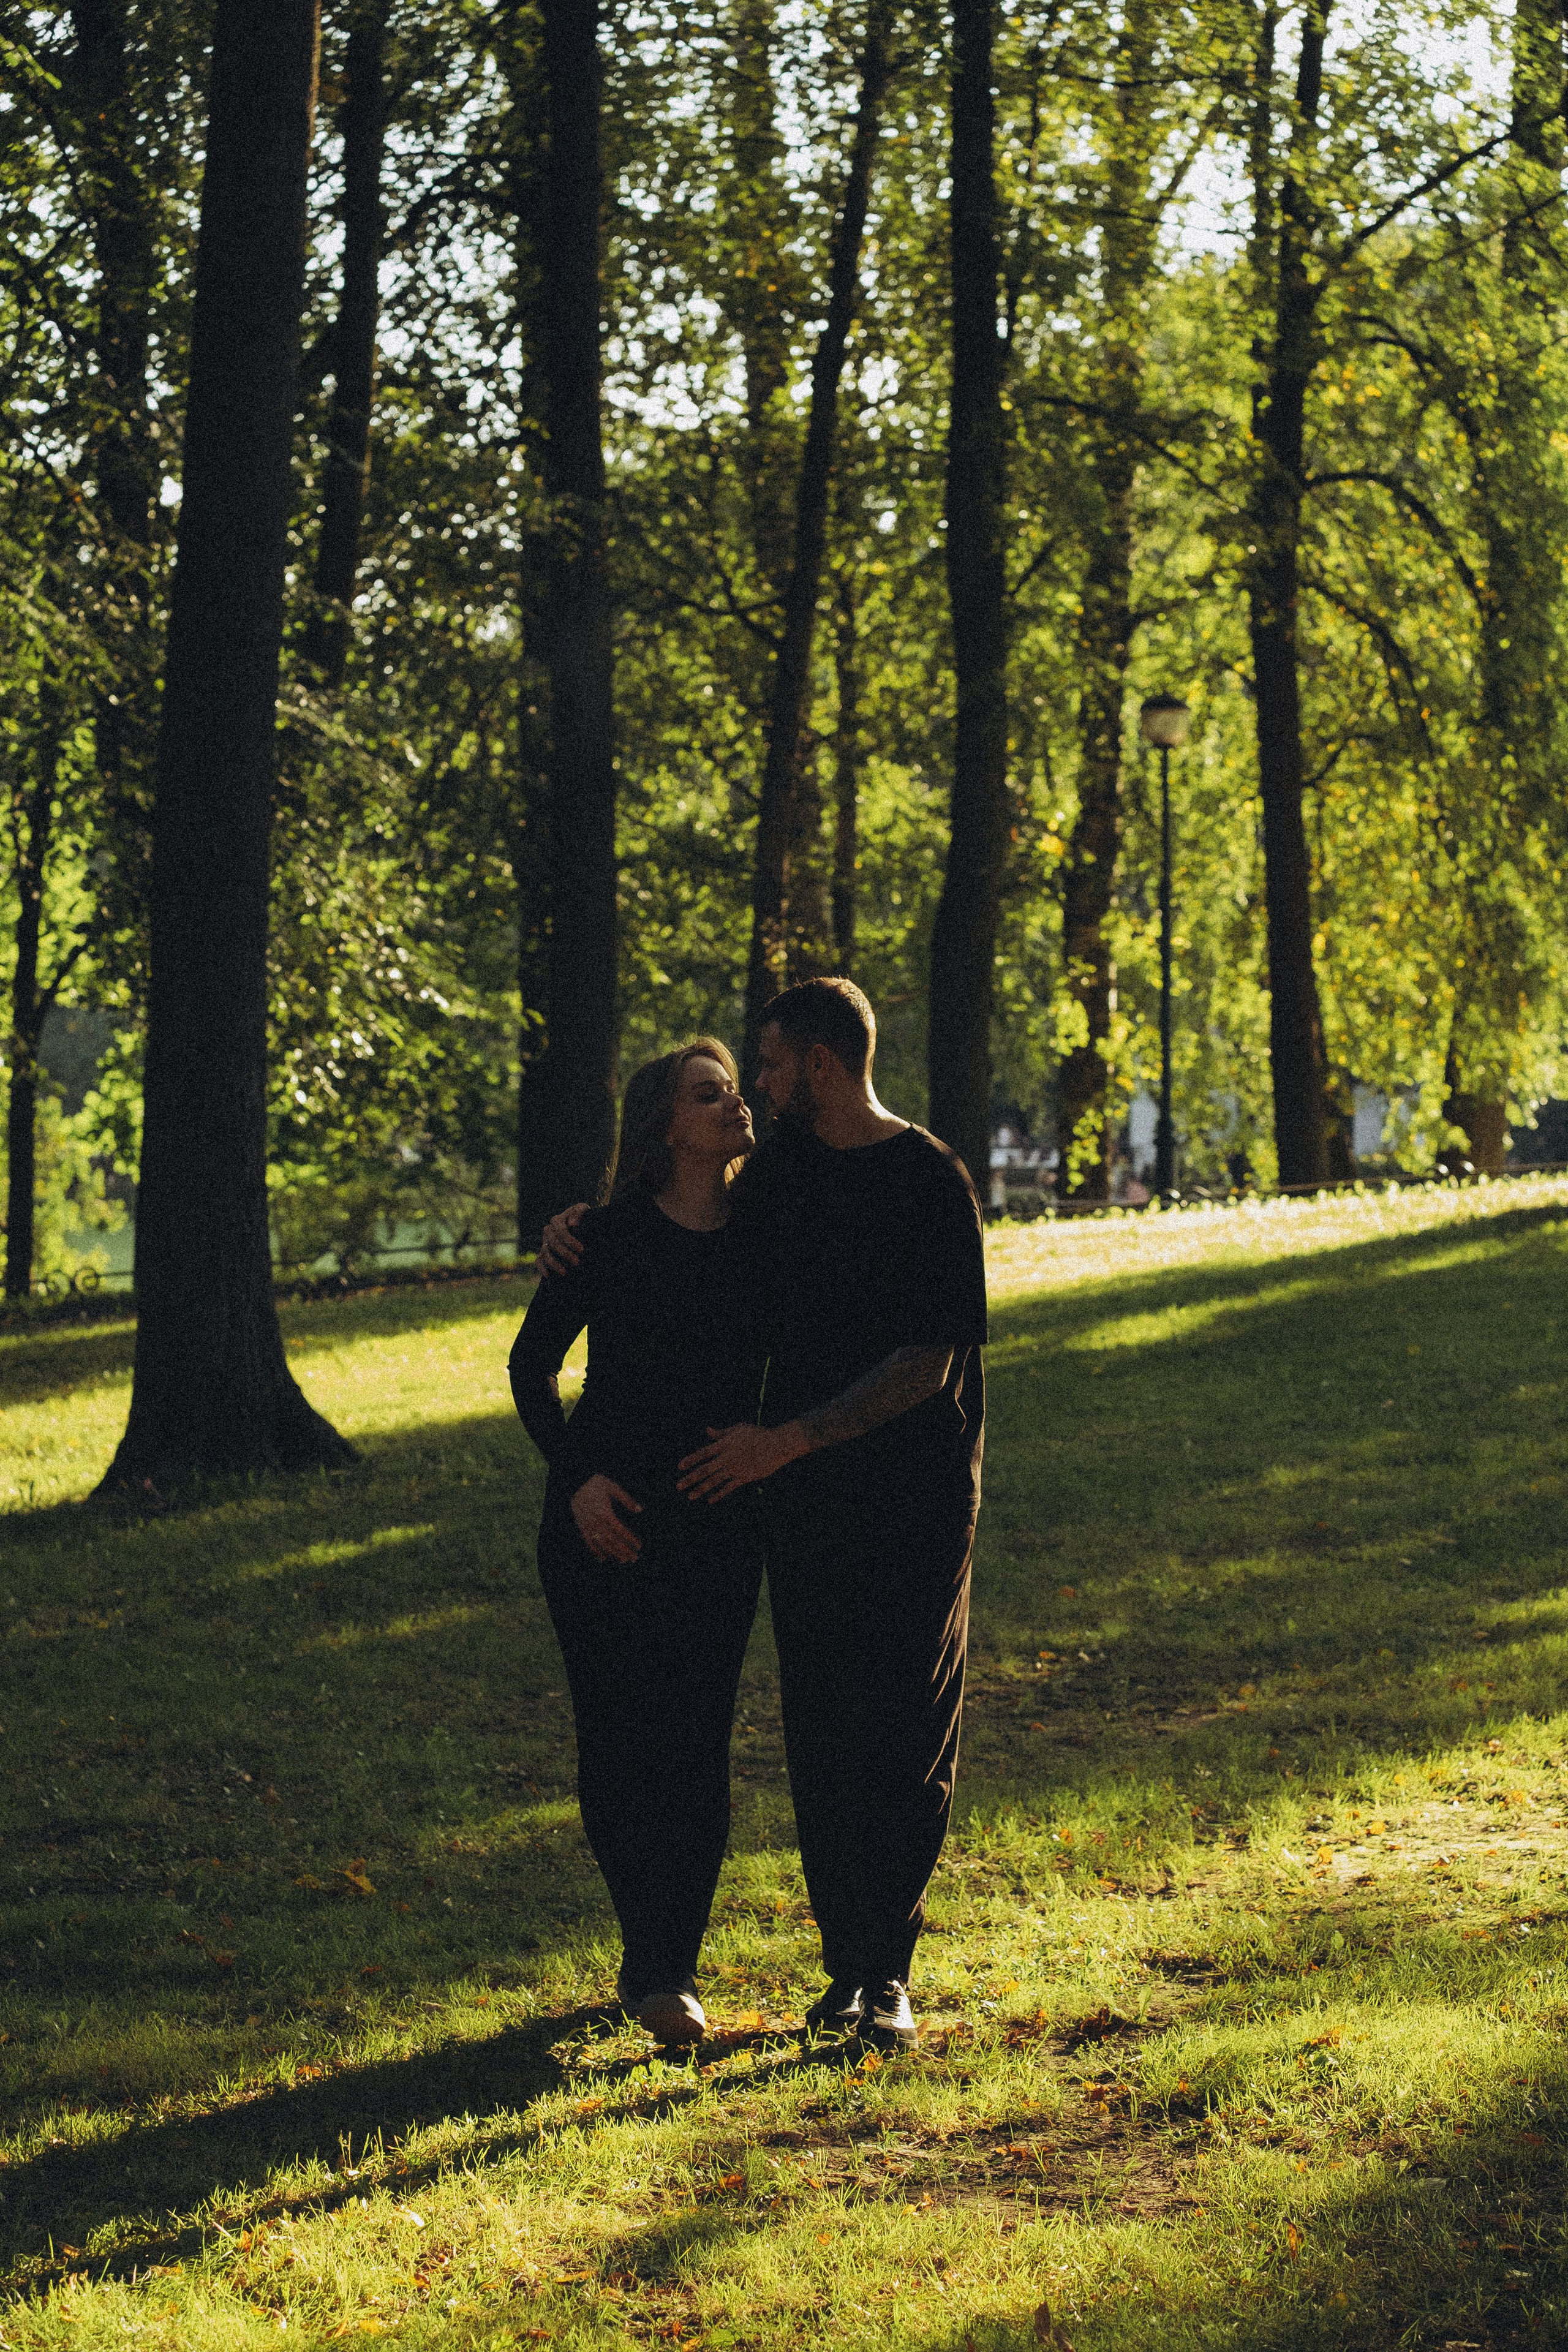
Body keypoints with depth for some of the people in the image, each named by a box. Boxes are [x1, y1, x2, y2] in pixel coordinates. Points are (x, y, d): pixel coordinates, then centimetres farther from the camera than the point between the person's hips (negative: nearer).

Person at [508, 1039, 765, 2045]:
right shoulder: (612, 1237, -5)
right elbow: (533, 1366, 3)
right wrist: (577, 1474, -9)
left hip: (719, 1524, 2)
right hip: (607, 1515, -2)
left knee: (697, 1744, -3)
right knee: (621, 1739, -3)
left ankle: (667, 1970, 6)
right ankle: (656, 1961, 11)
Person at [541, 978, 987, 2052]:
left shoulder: (932, 1182, -11)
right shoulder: (783, 1168, 9)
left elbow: (926, 1365, -15)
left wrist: (786, 1440, -17)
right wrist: (586, 1225, 9)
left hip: (918, 1491, -6)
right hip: (805, 1492, 6)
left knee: (909, 1733, -4)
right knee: (820, 1732, 4)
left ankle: (887, 1971, 0)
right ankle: (849, 1964, 10)